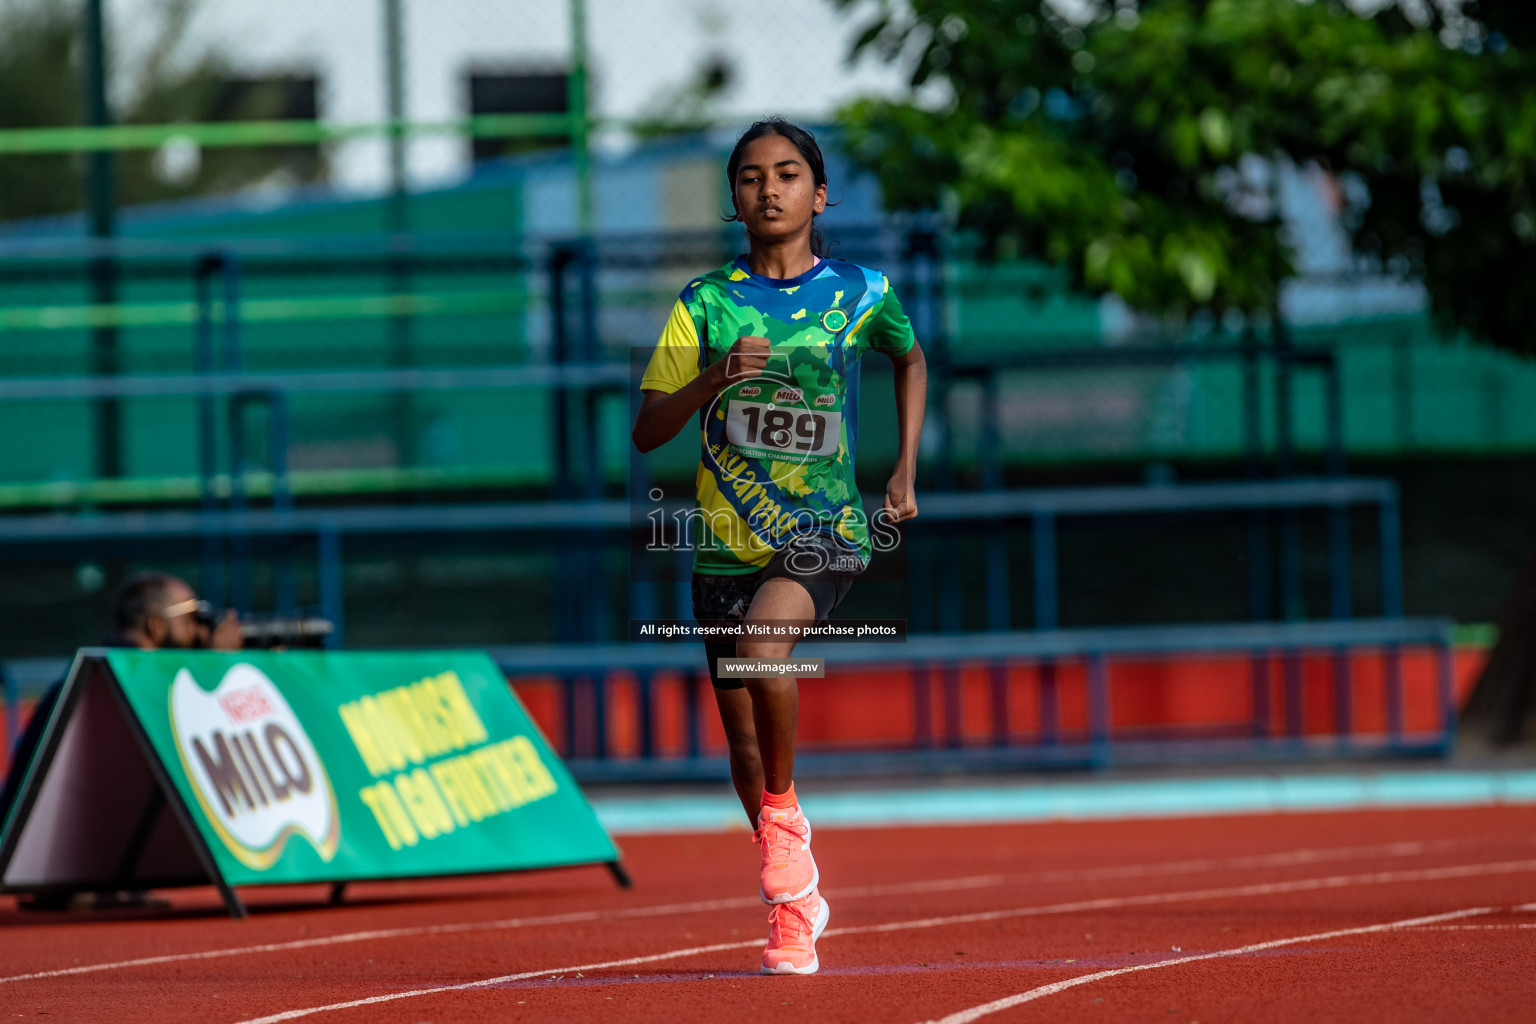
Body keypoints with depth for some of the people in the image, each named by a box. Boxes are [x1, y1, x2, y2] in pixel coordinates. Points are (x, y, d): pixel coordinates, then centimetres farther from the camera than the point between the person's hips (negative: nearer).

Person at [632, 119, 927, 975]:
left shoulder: (862, 293, 0)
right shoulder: (707, 303, 0)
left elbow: (911, 360, 22)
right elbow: (647, 431, -2)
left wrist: (906, 471, 14)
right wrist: (714, 380, -19)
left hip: (826, 528, -2)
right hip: (728, 540, 2)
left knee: (763, 645, -33)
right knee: (745, 737, 6)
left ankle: (784, 811, -9)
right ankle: (795, 908, 26)